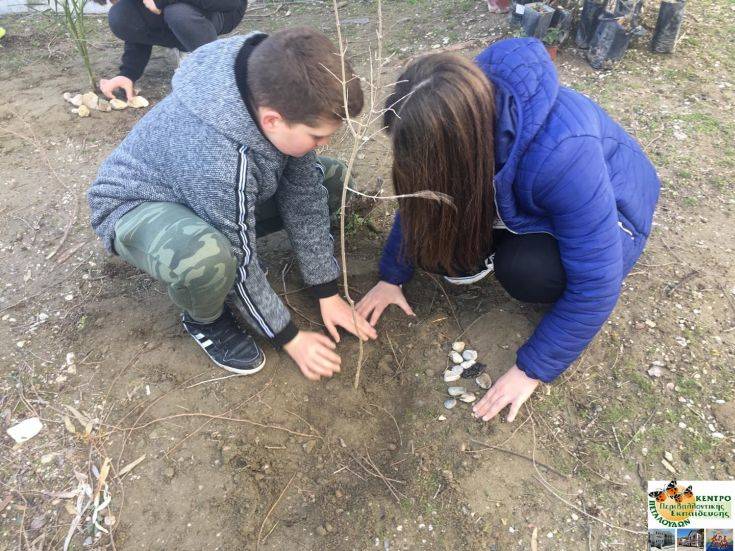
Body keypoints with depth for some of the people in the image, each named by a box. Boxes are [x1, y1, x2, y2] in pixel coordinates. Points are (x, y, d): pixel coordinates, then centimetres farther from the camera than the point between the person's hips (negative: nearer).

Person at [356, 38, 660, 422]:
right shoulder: (458, 112, -24)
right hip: (517, 200, 5)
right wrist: (392, 277, -3)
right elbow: (419, 198, -6)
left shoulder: (562, 154, -41)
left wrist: (532, 369, -24)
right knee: (435, 220, -20)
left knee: (524, 270, -35)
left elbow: (596, 283, -32)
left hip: (609, 212, -4)